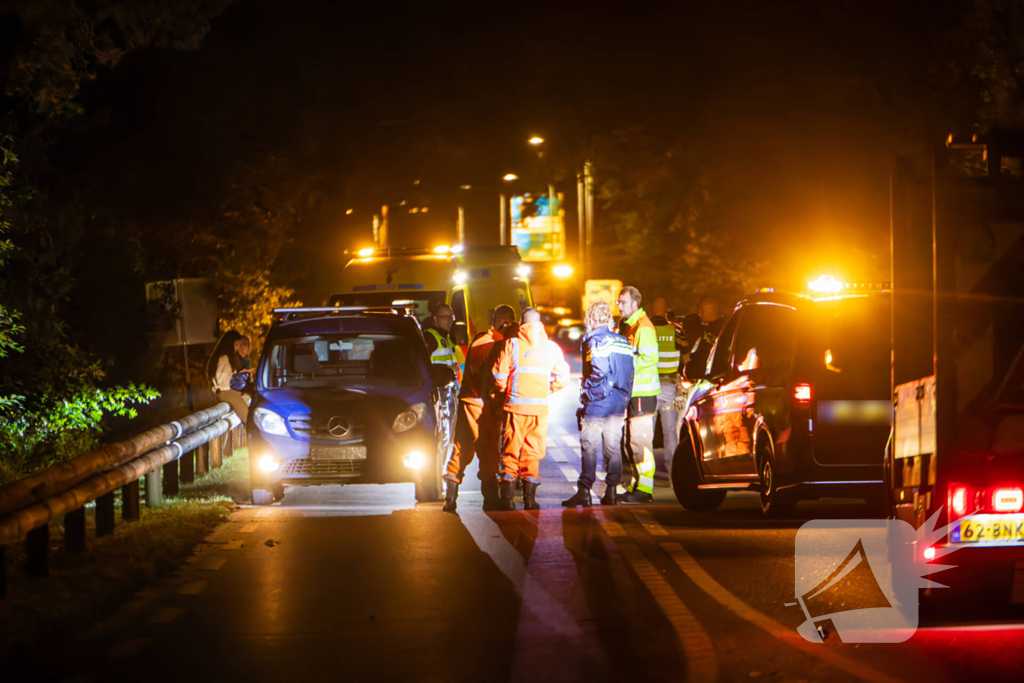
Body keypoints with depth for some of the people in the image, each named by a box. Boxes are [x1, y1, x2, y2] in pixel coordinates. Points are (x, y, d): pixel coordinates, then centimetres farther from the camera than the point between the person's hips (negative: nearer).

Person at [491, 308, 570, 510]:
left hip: (515, 404, -2)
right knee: (533, 452, 8)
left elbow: (498, 376, -5)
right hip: (540, 407, 2)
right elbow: (562, 377, 6)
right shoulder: (552, 347, 5)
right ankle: (529, 498, 5)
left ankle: (507, 498, -2)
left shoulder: (512, 344, -3)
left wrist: (505, 392, 13)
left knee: (510, 451, 4)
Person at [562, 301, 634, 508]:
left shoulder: (593, 341, -9)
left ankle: (584, 491, -5)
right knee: (613, 448, 8)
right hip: (618, 405, 7)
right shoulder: (622, 342, 12)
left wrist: (588, 395, -5)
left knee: (589, 448, -4)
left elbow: (597, 374, -17)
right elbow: (628, 375, 14)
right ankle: (611, 492, 7)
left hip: (597, 405, -7)